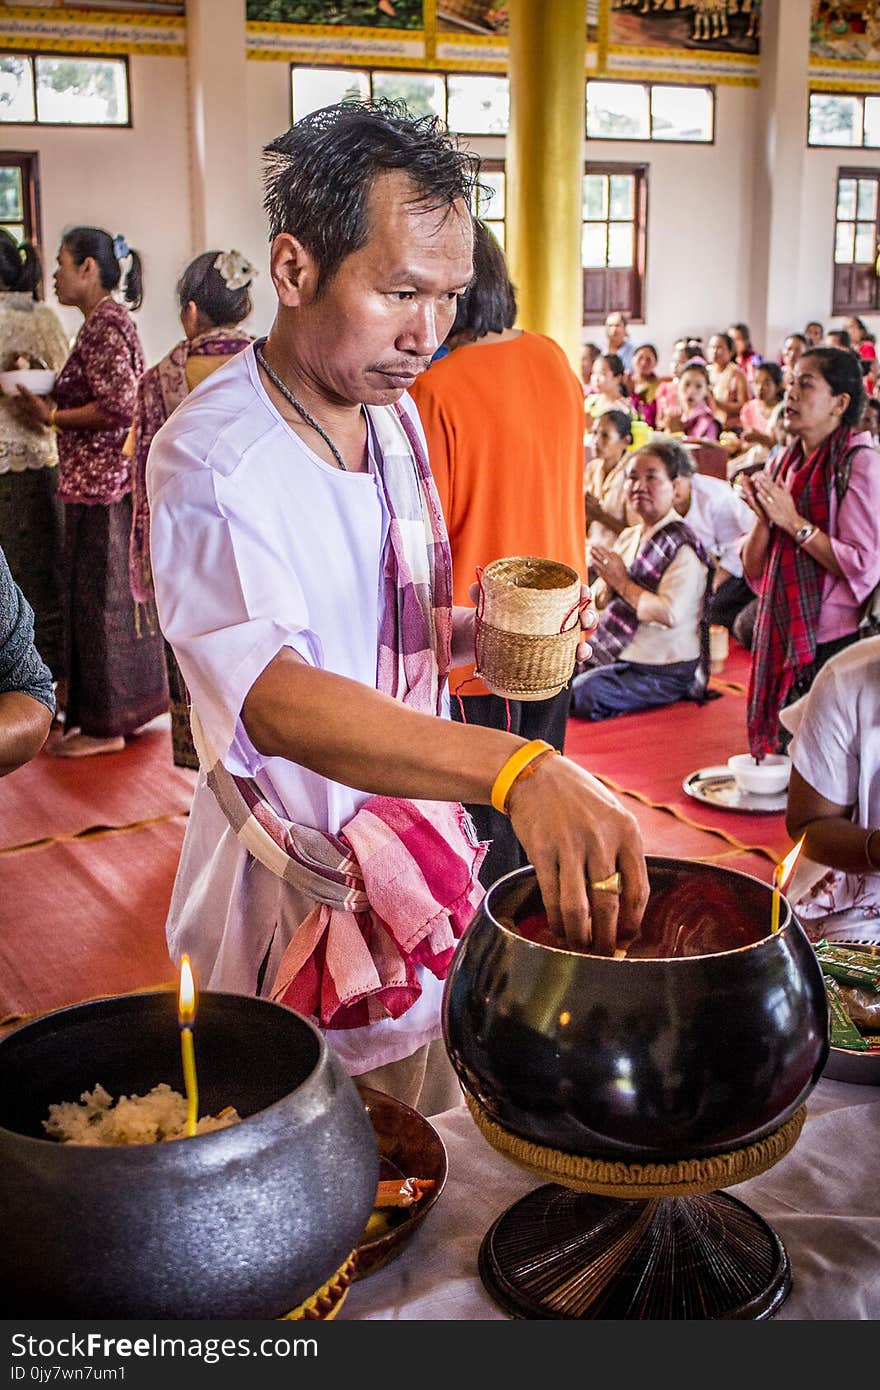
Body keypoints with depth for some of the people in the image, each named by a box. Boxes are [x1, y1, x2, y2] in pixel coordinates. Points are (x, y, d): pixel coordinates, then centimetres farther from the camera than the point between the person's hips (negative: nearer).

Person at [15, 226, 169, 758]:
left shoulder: (105, 323, -15)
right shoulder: (111, 319, 15)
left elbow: (119, 405, -23)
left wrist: (53, 416, -13)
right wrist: (53, 392, 9)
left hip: (101, 481, -10)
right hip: (115, 476, 10)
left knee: (100, 596, -2)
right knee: (117, 593, 15)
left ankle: (105, 724, 7)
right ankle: (126, 703, 26)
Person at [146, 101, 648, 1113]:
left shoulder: (394, 413, 4)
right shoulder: (209, 458, -23)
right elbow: (270, 695, -40)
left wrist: (468, 635, -6)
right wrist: (516, 770, -53)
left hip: (426, 843, 7)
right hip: (298, 894, -7)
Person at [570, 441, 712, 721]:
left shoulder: (682, 546, -14)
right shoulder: (628, 536, 12)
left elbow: (670, 613, -25)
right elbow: (599, 600, 14)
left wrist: (621, 582, -16)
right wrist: (607, 584, -10)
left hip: (663, 671, -8)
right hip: (617, 654, 8)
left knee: (581, 693, -25)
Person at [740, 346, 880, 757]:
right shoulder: (783, 463, 9)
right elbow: (753, 569, 8)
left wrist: (794, 522, -17)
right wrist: (762, 517, -10)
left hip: (835, 642, -6)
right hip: (782, 636, 6)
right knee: (782, 753, 13)